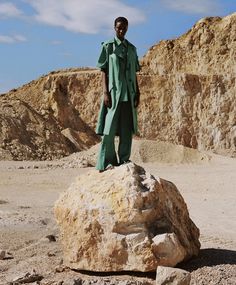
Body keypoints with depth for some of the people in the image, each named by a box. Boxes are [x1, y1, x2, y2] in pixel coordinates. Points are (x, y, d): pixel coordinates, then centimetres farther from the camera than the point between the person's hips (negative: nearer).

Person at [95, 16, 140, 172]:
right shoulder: (108, 46, 1)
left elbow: (134, 73, 16)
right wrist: (105, 92, -12)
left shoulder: (132, 48, 14)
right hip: (113, 92, -5)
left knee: (127, 129, 5)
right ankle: (107, 161, -1)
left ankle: (124, 159, 12)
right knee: (110, 129, -5)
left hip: (128, 94, 5)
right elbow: (104, 71, -3)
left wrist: (137, 93, 9)